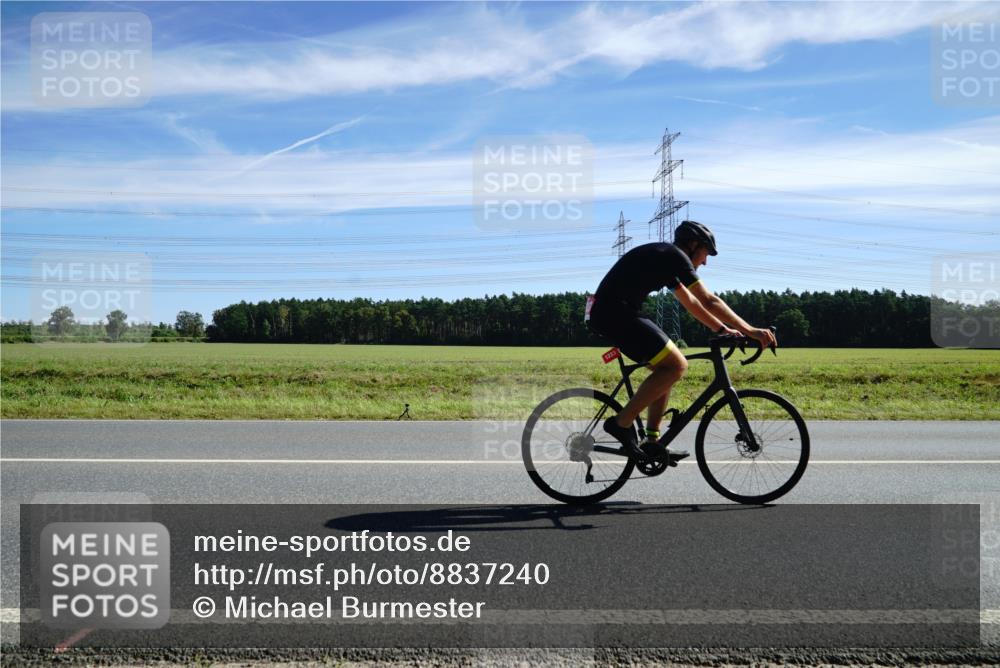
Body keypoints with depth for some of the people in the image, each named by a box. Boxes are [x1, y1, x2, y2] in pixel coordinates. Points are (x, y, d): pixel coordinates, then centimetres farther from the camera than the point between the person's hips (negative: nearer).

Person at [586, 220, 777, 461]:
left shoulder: (664, 258, 24)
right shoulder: (675, 256, -6)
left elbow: (691, 303, 29)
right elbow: (709, 301, -12)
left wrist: (723, 329, 27)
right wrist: (750, 330, -11)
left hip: (606, 313, 10)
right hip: (615, 313, -10)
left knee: (667, 367, 13)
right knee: (676, 365, -11)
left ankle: (651, 442, 11)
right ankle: (621, 423, -8)